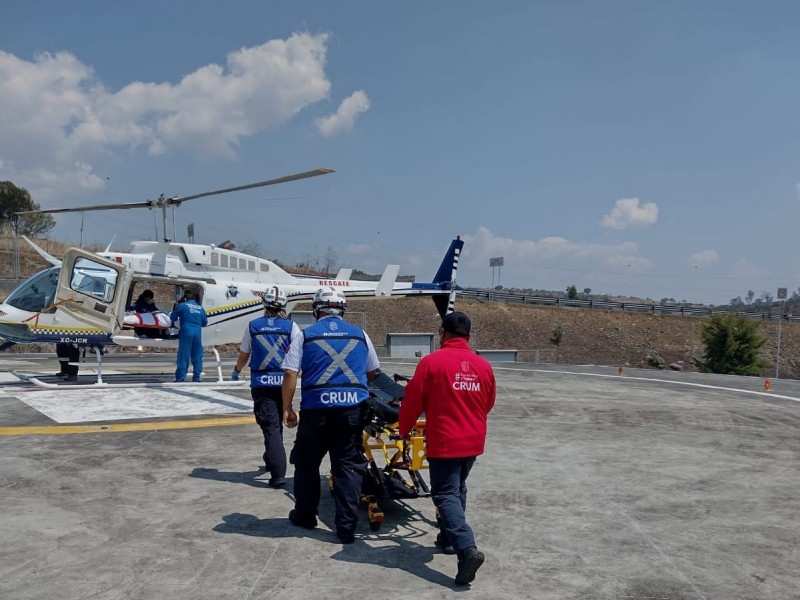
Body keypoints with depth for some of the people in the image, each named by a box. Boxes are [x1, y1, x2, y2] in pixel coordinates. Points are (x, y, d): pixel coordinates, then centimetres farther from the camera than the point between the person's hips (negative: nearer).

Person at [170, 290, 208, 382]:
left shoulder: (182, 306, 5)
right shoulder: (200, 308, 15)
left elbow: (173, 318, 12)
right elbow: (205, 322, 17)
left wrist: (178, 321, 33)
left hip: (186, 331, -3)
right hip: (197, 332, 3)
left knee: (184, 355, -1)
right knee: (197, 356, 9)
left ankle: (180, 377, -2)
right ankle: (196, 377, 11)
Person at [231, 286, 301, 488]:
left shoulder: (253, 326, 1)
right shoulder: (291, 326, -2)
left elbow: (244, 354, 11)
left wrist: (236, 370, 29)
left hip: (261, 382, -1)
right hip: (283, 381, 1)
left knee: (271, 427, -2)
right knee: (277, 424, 20)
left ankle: (278, 474, -10)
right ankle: (271, 462, 37)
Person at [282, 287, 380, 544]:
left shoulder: (306, 335, 2)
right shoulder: (360, 335, 9)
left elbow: (290, 373, -4)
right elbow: (372, 372, 19)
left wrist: (287, 409, 4)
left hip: (316, 408, -1)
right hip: (353, 407, 1)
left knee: (307, 463, 17)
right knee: (348, 465, 6)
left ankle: (305, 515, 29)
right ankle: (347, 526, 5)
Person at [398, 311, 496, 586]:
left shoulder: (431, 362, -13)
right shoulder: (484, 366, 2)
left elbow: (413, 401, -7)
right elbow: (488, 404, 13)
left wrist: (404, 430, 9)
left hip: (444, 441, -6)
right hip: (473, 440, 6)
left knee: (446, 494, -3)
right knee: (458, 489, 22)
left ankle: (467, 549, -19)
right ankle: (448, 538, 34)